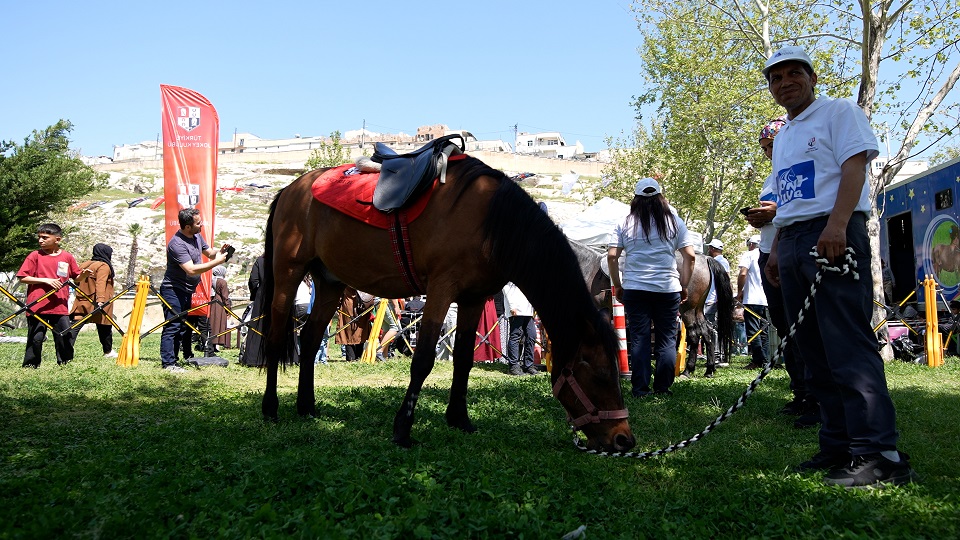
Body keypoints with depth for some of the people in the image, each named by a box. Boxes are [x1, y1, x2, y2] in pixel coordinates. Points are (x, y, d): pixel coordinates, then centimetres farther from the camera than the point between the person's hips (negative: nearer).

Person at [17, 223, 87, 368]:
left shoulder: (67, 257, 7)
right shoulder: (35, 256, 0)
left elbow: (76, 278, 16)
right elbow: (22, 278, -2)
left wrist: (83, 274, -7)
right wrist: (45, 280, -13)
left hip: (60, 306, 2)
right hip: (37, 306, -2)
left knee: (66, 337, 4)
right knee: (36, 338, 1)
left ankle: (66, 365, 18)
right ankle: (30, 366, 14)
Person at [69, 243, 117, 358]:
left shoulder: (84, 265, 15)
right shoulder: (104, 266, -8)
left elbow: (77, 281, 22)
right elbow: (100, 284, -21)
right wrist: (100, 300, -29)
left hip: (81, 303, 6)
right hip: (97, 304, -6)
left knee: (75, 326, -1)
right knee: (104, 327, 8)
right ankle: (108, 351, 21)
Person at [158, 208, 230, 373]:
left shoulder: (197, 236, 4)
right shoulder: (177, 244, -24)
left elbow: (209, 253, 18)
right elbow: (191, 270, -31)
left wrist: (220, 252, -6)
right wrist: (217, 262, -28)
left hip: (187, 290, 10)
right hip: (173, 290, -10)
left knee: (185, 326, 15)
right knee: (172, 326, -9)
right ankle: (168, 363, -7)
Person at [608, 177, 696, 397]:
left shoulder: (626, 223, 5)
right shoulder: (674, 222, 6)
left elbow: (611, 256, 0)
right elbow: (690, 256, 1)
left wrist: (618, 286, 10)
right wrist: (683, 286, 9)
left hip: (634, 289, 0)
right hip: (668, 289, 0)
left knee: (639, 339, 4)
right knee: (667, 340, 7)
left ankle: (640, 389, 4)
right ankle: (663, 387, 8)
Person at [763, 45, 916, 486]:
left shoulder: (838, 112, 4)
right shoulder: (783, 137, 26)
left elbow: (854, 166, -10)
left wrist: (836, 224, -23)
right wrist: (777, 250, 18)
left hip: (833, 235, -8)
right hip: (792, 241, 9)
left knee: (848, 345, -15)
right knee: (815, 352, 6)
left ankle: (877, 454, -14)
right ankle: (838, 446, 11)